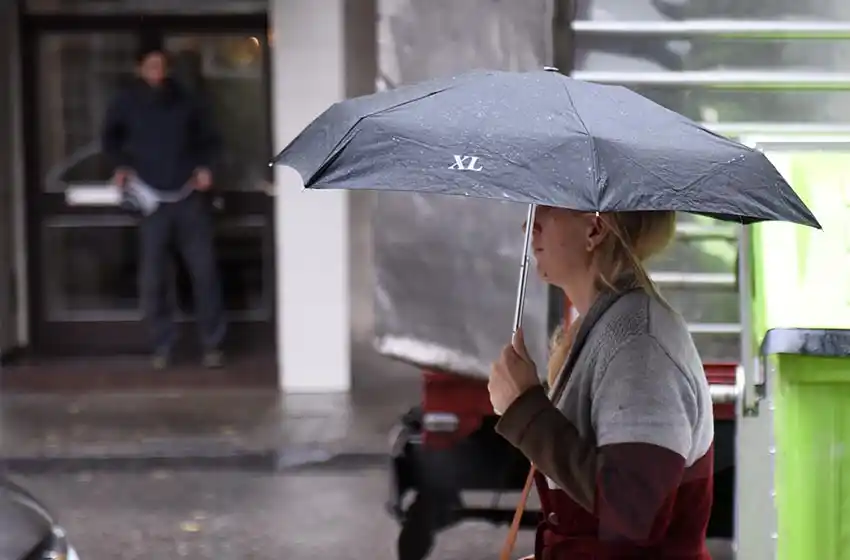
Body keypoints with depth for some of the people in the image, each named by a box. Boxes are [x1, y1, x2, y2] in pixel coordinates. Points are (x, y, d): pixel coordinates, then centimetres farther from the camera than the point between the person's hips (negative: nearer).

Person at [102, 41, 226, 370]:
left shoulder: (186, 102, 4)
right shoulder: (126, 104, 2)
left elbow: (209, 139, 18)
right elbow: (110, 139, 19)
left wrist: (205, 166, 1)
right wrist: (121, 165, 3)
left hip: (190, 197, 1)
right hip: (153, 200, 0)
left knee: (204, 272, 0)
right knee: (152, 279, -3)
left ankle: (212, 344, 9)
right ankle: (162, 346, 9)